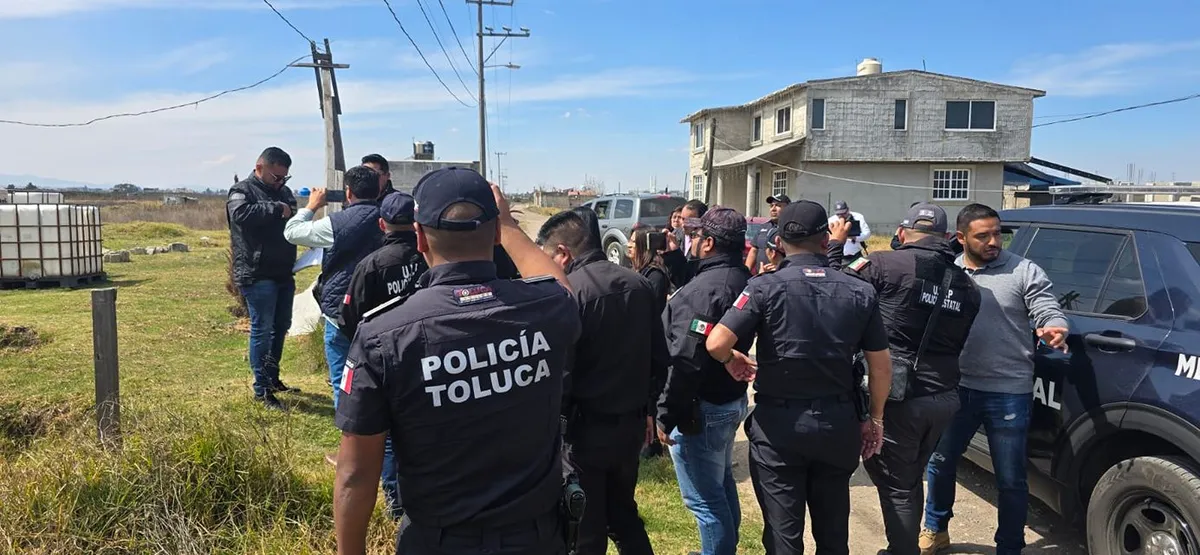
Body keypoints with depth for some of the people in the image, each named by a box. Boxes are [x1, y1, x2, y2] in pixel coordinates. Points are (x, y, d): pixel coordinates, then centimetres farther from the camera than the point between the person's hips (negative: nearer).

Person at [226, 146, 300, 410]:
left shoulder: (283, 191, 17)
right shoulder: (241, 191, -6)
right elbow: (241, 213, -28)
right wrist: (277, 209, -24)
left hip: (283, 273, 8)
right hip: (257, 275, -8)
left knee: (281, 328, 16)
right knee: (262, 330, -5)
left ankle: (273, 379, 31)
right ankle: (262, 390, 3)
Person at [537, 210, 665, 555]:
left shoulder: (569, 291, -18)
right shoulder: (638, 284, 3)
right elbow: (658, 357, 8)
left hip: (587, 426, -6)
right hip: (631, 422, 7)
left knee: (585, 527, 10)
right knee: (623, 513, 23)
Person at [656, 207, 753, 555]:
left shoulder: (703, 289, -24)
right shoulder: (745, 281, 6)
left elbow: (686, 361, -26)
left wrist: (666, 414, -19)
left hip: (701, 408, -10)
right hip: (732, 400, 10)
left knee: (704, 499, 3)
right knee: (722, 486, 24)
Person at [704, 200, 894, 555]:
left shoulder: (766, 286, -11)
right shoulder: (860, 292, 0)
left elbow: (716, 343, -20)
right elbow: (881, 366, 3)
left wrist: (731, 359, 2)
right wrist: (875, 420, 15)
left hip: (779, 422, -3)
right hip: (838, 422, 3)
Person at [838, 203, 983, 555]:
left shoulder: (886, 264, -12)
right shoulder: (967, 285, 9)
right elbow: (957, 343, 14)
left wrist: (835, 244, 7)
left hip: (899, 397, -7)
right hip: (944, 397, 7)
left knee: (897, 487, 6)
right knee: (911, 480, 24)